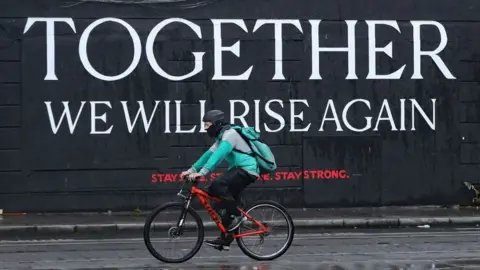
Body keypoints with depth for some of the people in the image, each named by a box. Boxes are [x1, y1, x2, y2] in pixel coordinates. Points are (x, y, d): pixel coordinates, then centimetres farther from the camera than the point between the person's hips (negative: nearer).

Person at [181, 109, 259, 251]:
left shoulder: (230, 134, -15)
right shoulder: (221, 137, 17)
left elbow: (218, 155, -28)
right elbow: (209, 154, 16)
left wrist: (202, 173, -35)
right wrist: (192, 169, 7)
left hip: (246, 170, -11)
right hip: (240, 170, 11)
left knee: (217, 185, -26)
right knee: (228, 201, 9)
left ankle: (237, 215, -15)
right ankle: (225, 240, 13)